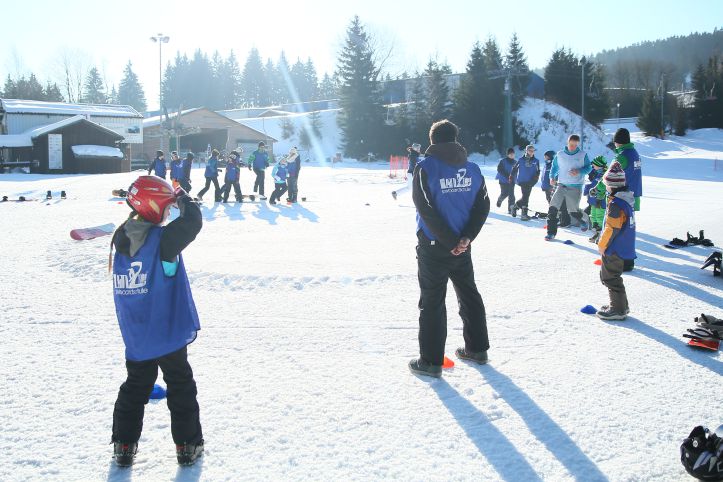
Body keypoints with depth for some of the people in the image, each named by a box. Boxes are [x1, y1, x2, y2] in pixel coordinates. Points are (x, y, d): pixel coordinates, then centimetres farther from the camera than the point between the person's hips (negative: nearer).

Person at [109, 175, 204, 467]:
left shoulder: (122, 239, 2)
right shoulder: (162, 239, -19)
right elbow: (192, 222, -16)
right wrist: (184, 199, 2)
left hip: (135, 338, 5)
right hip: (168, 334, -5)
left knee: (134, 388, 19)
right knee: (181, 388, 10)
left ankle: (123, 445, 22)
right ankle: (187, 445, 17)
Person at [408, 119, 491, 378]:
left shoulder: (425, 167, -11)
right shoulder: (472, 168, 4)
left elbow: (426, 210, -17)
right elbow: (483, 205, -1)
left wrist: (450, 242, -12)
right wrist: (466, 238, -8)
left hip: (433, 247, -4)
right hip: (462, 246, 5)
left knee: (432, 301, 2)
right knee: (469, 294, 19)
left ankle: (431, 361, 6)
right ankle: (477, 348, 30)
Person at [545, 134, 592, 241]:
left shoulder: (582, 155, 0)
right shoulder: (559, 155, 6)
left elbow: (588, 167, 2)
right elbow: (554, 167, 16)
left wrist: (579, 172, -16)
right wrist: (552, 177, 0)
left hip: (575, 187, -2)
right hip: (561, 185, 2)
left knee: (573, 211, 3)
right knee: (553, 208, -11)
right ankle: (551, 232, -5)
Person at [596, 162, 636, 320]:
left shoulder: (615, 204, -24)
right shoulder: (628, 198, 7)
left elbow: (612, 228, -23)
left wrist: (602, 245, -10)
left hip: (614, 248, -10)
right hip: (625, 246, 10)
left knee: (611, 278, 2)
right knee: (608, 275, 21)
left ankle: (618, 309, 8)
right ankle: (621, 305, 29)